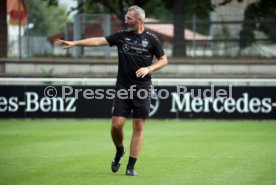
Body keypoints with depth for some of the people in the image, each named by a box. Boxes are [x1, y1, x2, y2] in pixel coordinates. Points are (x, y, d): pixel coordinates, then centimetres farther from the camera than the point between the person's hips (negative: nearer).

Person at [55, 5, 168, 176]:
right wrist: (74, 43, -9)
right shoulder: (122, 36, 4)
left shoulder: (151, 39, -1)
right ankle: (119, 151, 24)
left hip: (142, 89, -2)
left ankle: (131, 166, 5)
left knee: (138, 126, -2)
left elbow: (164, 60, 6)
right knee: (117, 124, -6)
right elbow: (98, 41, -2)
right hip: (123, 88, 2)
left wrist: (149, 68, -11)